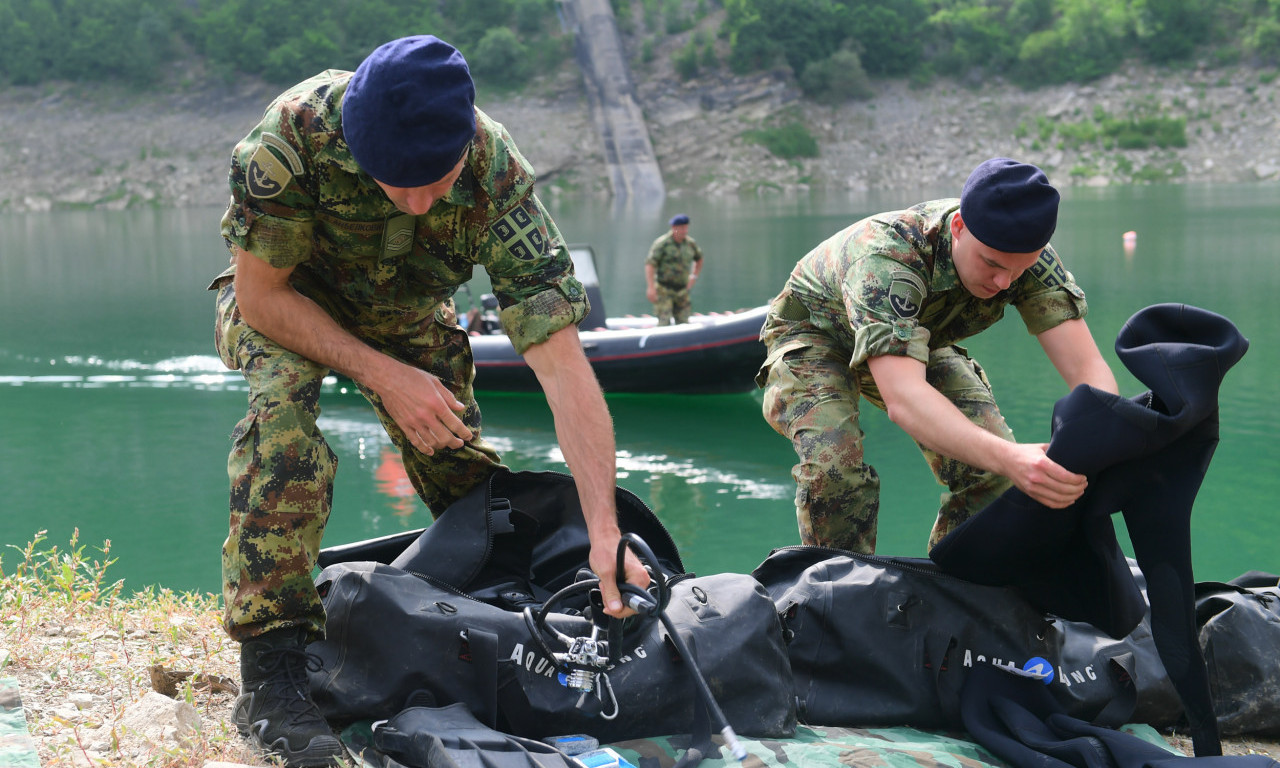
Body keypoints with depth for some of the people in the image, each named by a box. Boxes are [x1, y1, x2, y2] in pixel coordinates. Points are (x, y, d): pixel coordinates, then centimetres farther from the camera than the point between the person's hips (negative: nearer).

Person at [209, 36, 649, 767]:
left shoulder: (499, 178, -34)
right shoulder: (298, 130, -40)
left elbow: (563, 362, -36)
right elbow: (261, 295, -26)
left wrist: (606, 531, -42)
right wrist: (384, 375, -32)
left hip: (405, 311, 3)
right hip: (281, 297, -2)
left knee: (458, 452, -10)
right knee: (284, 402, -31)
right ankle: (271, 671, -28)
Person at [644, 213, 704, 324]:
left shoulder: (690, 243, 6)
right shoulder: (662, 243, -11)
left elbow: (699, 258, 27)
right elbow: (649, 264, -17)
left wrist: (694, 276, 15)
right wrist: (651, 288, -25)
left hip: (682, 289, 5)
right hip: (663, 289, -5)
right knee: (664, 323, -14)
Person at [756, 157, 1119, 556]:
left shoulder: (1027, 255, -28)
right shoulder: (884, 255, -44)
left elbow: (1088, 366, -33)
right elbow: (902, 399, -56)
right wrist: (1008, 458, -72)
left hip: (915, 337, 5)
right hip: (814, 336, -4)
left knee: (989, 466, -16)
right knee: (835, 467, -31)